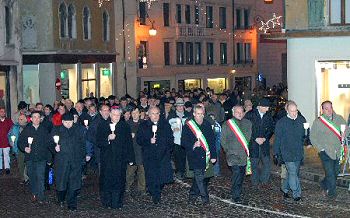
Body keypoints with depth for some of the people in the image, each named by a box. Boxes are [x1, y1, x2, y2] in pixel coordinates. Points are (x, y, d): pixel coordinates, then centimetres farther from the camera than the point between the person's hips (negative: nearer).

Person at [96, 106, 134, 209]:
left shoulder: (124, 126, 6)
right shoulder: (102, 125, 5)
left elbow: (129, 143, 5)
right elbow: (98, 142, 0)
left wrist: (130, 158, 1)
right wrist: (108, 139, -19)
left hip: (120, 159, 0)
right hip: (106, 159, 0)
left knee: (119, 181, 0)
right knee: (106, 180, 2)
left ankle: (117, 203, 7)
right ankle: (107, 202, 14)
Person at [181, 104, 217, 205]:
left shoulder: (207, 125, 8)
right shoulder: (188, 126, -3)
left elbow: (212, 141, 9)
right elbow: (183, 142, -3)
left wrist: (213, 155, 5)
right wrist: (193, 145, -21)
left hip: (205, 156, 3)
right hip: (194, 156, -3)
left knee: (198, 176, 11)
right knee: (199, 177, -9)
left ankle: (193, 194, 26)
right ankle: (205, 197, 0)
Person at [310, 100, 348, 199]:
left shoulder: (339, 119, 3)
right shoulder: (318, 122, -7)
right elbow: (313, 137, -3)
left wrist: (344, 134, -4)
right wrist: (320, 148, -8)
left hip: (337, 151, 5)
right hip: (326, 152, -5)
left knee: (336, 171, 14)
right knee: (330, 173, -7)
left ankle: (324, 184, 38)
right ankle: (331, 192, 8)